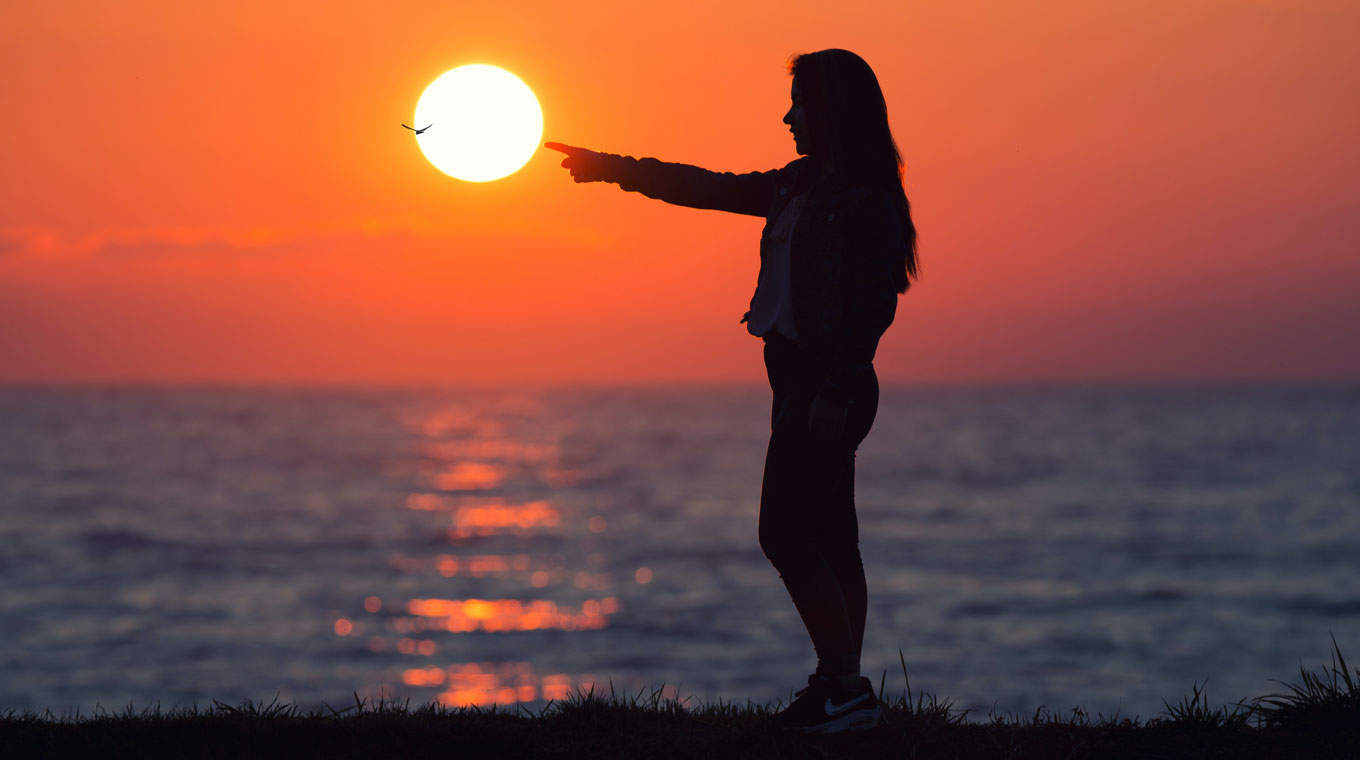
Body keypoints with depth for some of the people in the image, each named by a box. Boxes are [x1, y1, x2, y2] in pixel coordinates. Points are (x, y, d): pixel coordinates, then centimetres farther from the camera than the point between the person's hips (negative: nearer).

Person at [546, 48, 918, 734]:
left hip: (827, 387, -9)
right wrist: (611, 168, 25)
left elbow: (873, 304, -18)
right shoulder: (803, 187, 15)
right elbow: (709, 189, 23)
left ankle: (846, 685, -11)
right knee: (826, 538, 8)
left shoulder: (869, 200, -12)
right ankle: (843, 687, 10)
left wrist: (834, 392, -25)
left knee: (786, 531, -13)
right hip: (804, 384, 9)